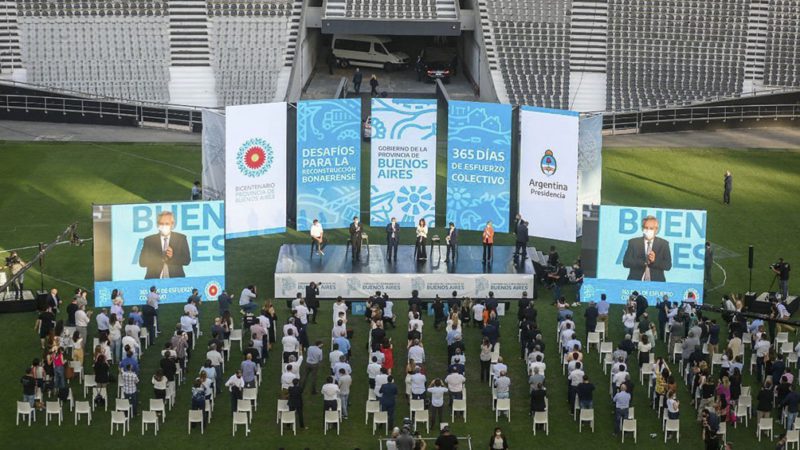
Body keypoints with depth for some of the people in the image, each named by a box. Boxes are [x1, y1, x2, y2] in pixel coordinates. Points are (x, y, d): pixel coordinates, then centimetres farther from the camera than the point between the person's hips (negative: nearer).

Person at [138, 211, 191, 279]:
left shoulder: (181, 238, 9)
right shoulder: (149, 240, 8)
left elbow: (187, 260, 4)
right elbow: (142, 262, 2)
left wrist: (173, 257, -13)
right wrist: (159, 259, -11)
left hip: (175, 279, 0)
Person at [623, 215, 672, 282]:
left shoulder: (663, 244, 8)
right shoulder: (633, 242, 7)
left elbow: (668, 266, 2)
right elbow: (626, 262, -2)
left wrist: (654, 261, -16)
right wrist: (644, 262, -14)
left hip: (656, 283, 0)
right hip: (636, 282, 0)